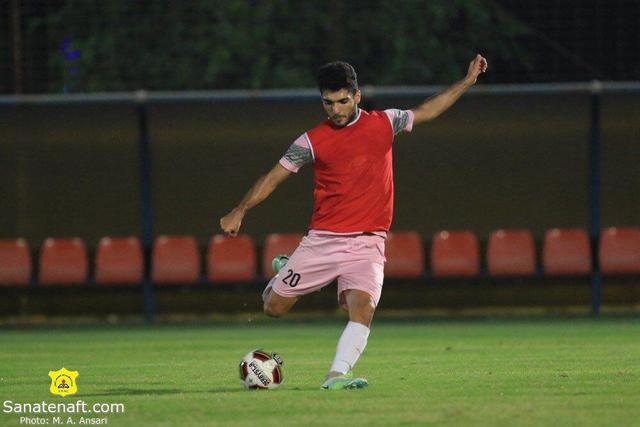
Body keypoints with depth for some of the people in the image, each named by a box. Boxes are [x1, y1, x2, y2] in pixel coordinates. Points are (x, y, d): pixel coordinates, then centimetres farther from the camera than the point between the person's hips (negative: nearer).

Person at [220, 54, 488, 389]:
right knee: (274, 308, 3)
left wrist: (467, 81, 21)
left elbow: (427, 111, 21)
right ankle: (282, 279, 37)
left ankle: (337, 375, -27)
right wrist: (240, 211, -9)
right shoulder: (312, 141, -3)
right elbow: (273, 177, 0)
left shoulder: (383, 123, 5)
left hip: (367, 243, 1)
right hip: (322, 240, -1)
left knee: (363, 308, -23)